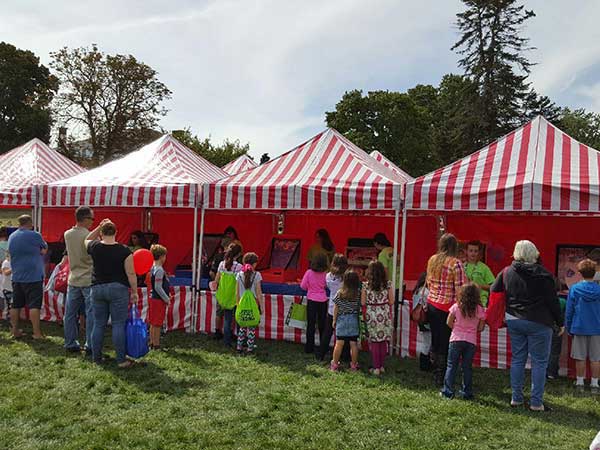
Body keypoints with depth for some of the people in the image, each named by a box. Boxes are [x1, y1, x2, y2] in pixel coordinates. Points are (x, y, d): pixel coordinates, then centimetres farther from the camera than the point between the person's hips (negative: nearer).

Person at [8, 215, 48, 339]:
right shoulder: (34, 235, -11)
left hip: (17, 276, 6)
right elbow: (44, 250, 2)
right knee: (34, 305, -5)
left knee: (16, 305, 12)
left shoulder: (11, 237, 10)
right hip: (33, 276, -6)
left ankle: (15, 331, 18)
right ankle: (37, 333, -6)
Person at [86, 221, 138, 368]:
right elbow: (131, 274, -8)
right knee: (118, 324, 0)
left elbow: (87, 240, 25)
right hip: (118, 289, -3)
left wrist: (99, 227, 16)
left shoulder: (94, 247, -1)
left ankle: (96, 357, 20)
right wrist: (134, 292, 1)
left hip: (97, 288, 3)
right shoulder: (124, 251, -9)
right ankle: (121, 359, 2)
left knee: (98, 324, 12)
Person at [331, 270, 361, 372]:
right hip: (354, 320, 1)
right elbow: (360, 307, -3)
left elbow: (336, 308, -3)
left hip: (342, 319, -1)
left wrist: (334, 320, 7)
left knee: (339, 343, 4)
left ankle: (335, 364, 11)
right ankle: (354, 365, 17)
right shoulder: (359, 293, -7)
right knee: (353, 343, 8)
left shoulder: (340, 293, -9)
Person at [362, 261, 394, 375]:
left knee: (374, 342, 6)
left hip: (371, 315, -1)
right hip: (384, 315, 1)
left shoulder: (366, 285, -7)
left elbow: (363, 303, -5)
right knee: (383, 342, 12)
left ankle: (376, 368, 10)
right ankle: (381, 366, 21)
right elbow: (391, 302, -1)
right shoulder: (387, 284, -5)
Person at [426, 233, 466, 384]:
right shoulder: (455, 263, -13)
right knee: (446, 342, 5)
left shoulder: (432, 260, 4)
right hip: (447, 307, -5)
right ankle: (441, 376, 12)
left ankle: (436, 373, 26)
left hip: (432, 303, 6)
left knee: (435, 339, 15)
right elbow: (460, 289, -15)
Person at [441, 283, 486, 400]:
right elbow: (480, 328, 1)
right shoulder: (480, 310, -6)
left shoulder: (456, 307, -6)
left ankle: (448, 391, 6)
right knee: (467, 367, 11)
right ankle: (467, 393, 15)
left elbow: (449, 322, 0)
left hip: (456, 339, -1)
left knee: (451, 366, 7)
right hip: (471, 341, 1)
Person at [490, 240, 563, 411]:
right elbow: (552, 301, -7)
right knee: (539, 362, 4)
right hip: (538, 323, -4)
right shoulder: (543, 274, -10)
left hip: (513, 321, 4)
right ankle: (536, 402, 6)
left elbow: (493, 291, 7)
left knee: (517, 359, 12)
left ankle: (516, 398, 17)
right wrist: (560, 322, 3)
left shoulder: (507, 272, 1)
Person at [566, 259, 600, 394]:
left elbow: (569, 311, -3)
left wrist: (569, 328, 7)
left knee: (580, 357, 9)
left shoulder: (574, 289, -8)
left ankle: (580, 383, 15)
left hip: (579, 328, 0)